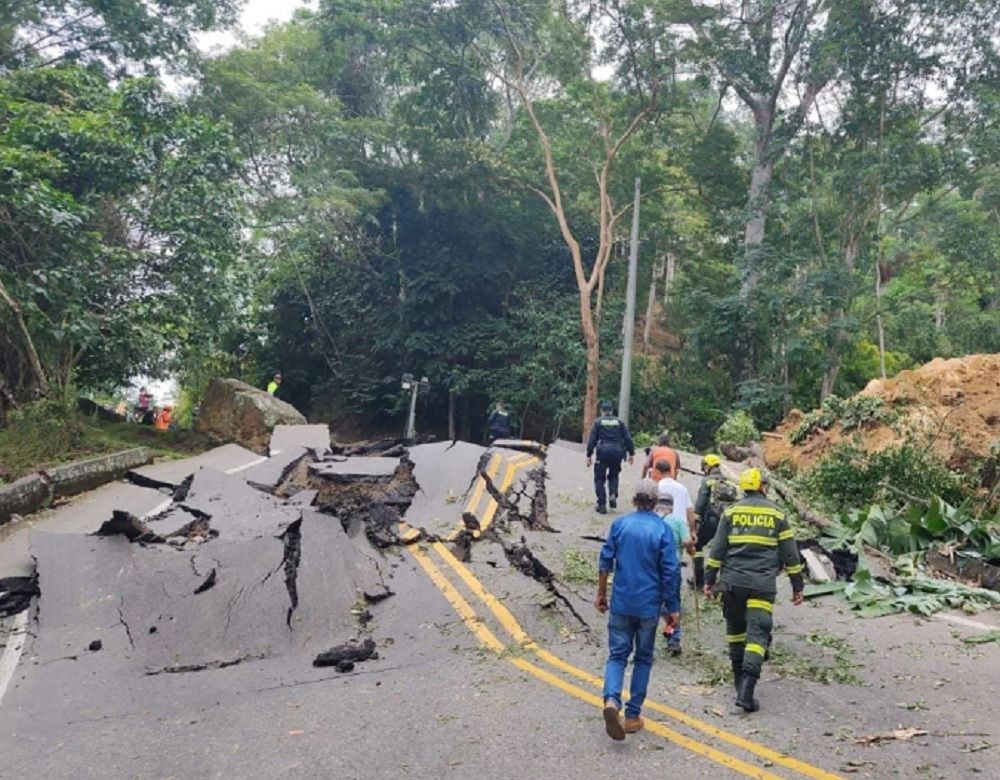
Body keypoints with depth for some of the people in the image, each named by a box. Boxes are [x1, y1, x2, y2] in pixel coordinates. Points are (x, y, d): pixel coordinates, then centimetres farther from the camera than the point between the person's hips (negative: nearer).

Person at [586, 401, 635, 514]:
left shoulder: (598, 422, 5)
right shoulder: (619, 422, 12)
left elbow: (592, 440, 0)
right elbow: (628, 438, 7)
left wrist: (589, 455, 3)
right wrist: (631, 453, 11)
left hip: (603, 451, -2)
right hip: (617, 452, 2)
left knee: (599, 478, 8)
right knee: (613, 475, 22)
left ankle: (602, 504, 4)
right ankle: (613, 495, -2)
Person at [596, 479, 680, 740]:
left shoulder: (620, 524, -2)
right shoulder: (662, 530, -8)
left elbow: (605, 561, 1)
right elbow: (671, 573, -8)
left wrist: (601, 594, 12)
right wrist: (673, 608, 2)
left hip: (621, 603, 1)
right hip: (649, 605, -1)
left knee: (617, 655, 8)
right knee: (643, 658, 13)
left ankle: (611, 700, -17)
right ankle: (632, 715, 16)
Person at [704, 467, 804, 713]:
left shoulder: (731, 512, 6)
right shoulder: (777, 515, 6)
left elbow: (717, 549, 2)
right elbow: (790, 554, 8)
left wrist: (709, 579, 7)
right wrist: (797, 586, 15)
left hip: (732, 582, 2)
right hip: (763, 585, -1)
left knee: (735, 628, 19)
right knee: (758, 634, -3)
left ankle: (740, 679, 30)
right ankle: (746, 689, -15)